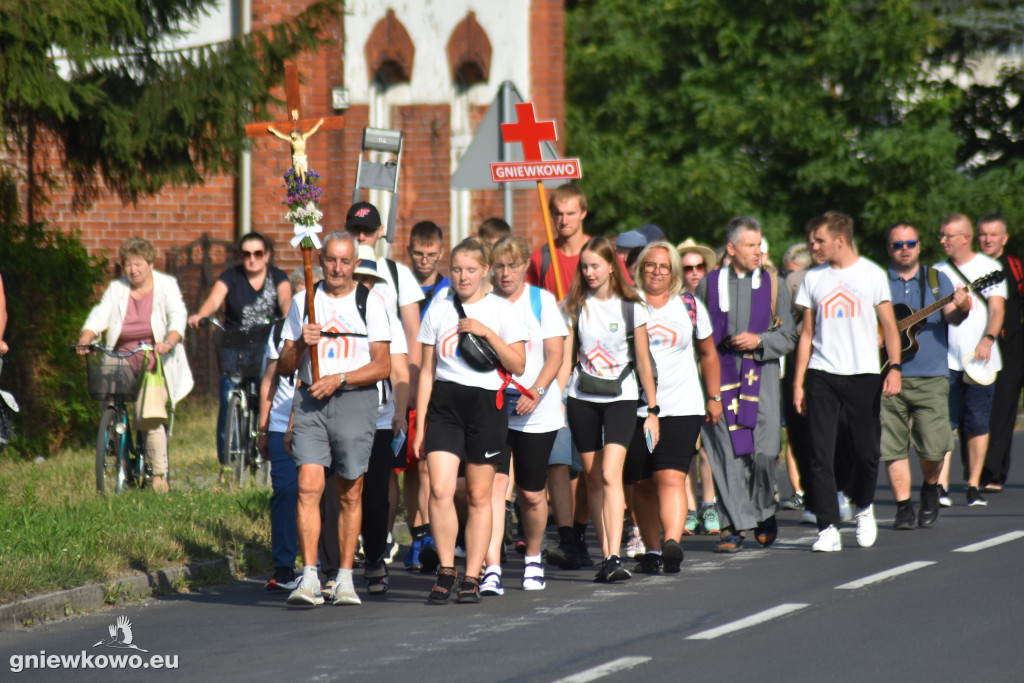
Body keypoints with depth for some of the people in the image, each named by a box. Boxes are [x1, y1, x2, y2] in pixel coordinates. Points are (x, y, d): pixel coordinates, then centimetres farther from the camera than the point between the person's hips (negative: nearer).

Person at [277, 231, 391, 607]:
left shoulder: (370, 303, 4)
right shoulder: (303, 302, 11)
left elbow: (382, 365, -1)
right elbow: (284, 366, 12)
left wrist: (339, 379, -12)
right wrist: (301, 345, -8)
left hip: (355, 401, -1)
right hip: (310, 402, 1)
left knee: (350, 495, 3)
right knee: (308, 487, -11)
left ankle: (345, 578, 12)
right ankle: (309, 577, -13)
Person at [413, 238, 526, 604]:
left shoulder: (501, 309, 3)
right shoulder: (438, 311, 9)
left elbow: (518, 365, -1)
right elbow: (427, 371, 11)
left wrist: (487, 333, -13)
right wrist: (420, 425, 7)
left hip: (485, 404, -1)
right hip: (444, 403, 1)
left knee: (479, 495, 2)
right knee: (440, 490, -13)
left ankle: (471, 577, 10)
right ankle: (446, 571, 0)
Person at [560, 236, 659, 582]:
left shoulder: (632, 309, -3)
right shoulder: (574, 306, 3)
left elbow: (643, 362, 1)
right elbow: (565, 358, 4)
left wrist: (653, 411, 2)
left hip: (621, 398, -3)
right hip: (582, 398, 3)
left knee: (610, 475, -17)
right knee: (593, 478, 5)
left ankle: (615, 558, -24)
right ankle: (605, 556, 13)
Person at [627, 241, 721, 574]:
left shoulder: (689, 306, 8)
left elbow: (708, 354, 20)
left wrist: (713, 397, 19)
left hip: (682, 407, -1)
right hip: (636, 407, 1)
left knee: (670, 477, -17)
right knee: (644, 483, 6)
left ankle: (672, 543, -30)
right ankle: (651, 550, 17)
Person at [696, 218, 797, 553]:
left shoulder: (773, 284, 10)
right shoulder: (709, 284, 10)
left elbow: (788, 336, 8)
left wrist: (759, 341, -10)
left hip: (761, 376, 0)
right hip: (720, 376, 0)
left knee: (764, 453, -8)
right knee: (726, 454, -5)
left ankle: (764, 513, 17)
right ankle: (734, 525, -1)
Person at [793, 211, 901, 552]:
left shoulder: (872, 274, 3)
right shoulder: (813, 278, 9)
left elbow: (889, 326, 3)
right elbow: (807, 333, 10)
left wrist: (894, 367, -10)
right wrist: (798, 383, 4)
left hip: (863, 374, -2)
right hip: (822, 375, 2)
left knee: (866, 452, 1)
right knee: (820, 454, -7)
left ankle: (863, 509, 29)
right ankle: (828, 529, -5)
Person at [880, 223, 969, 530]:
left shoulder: (936, 279, 11)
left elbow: (951, 317, -1)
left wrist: (961, 308, -23)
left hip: (930, 378, 0)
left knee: (933, 447, -6)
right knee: (892, 447, -3)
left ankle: (930, 488, 22)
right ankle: (904, 508, 6)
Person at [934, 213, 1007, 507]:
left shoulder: (989, 268, 3)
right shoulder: (937, 272, 12)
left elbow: (997, 309, -6)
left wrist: (988, 339, -22)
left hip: (979, 359, -2)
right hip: (945, 359, 2)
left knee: (977, 424, -2)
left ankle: (973, 485, 5)